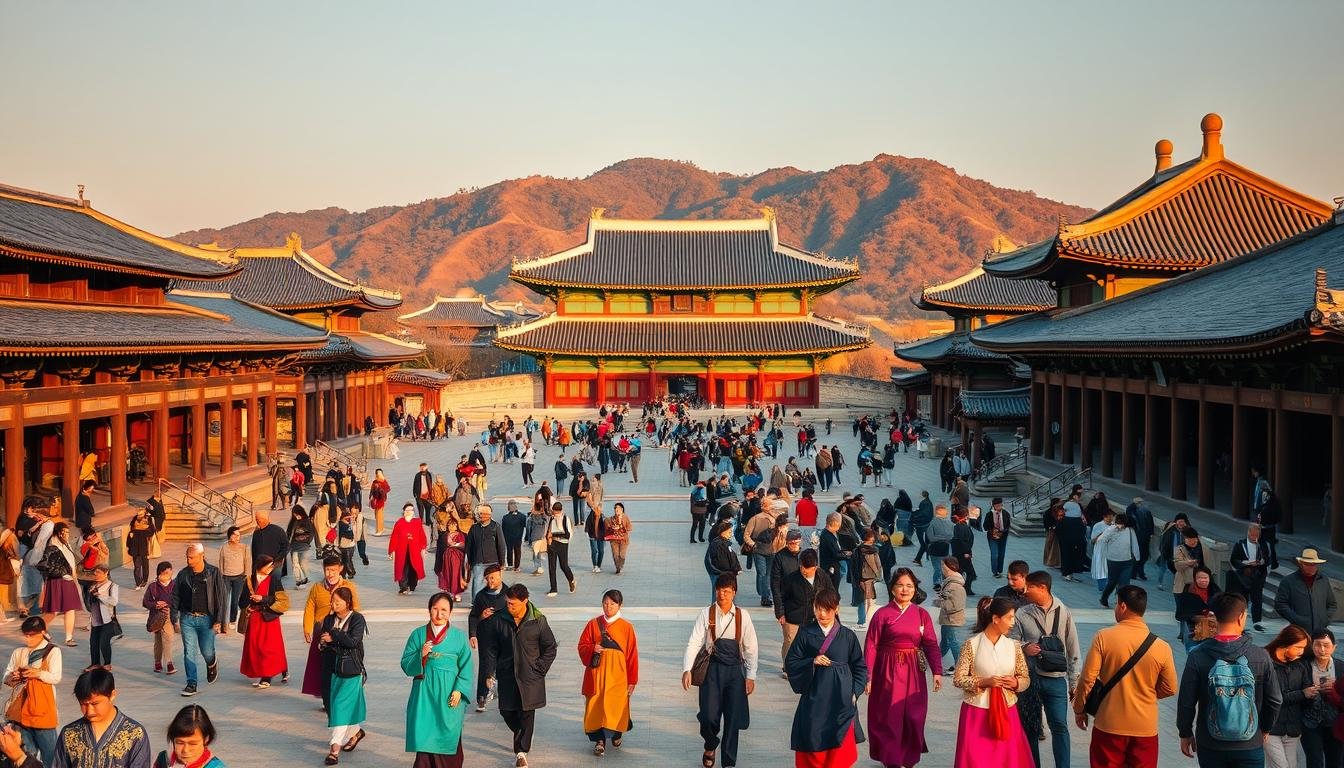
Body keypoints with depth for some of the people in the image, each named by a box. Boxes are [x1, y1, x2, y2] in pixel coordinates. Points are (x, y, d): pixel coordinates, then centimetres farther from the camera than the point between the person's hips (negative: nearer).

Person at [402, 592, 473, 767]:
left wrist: (459, 690, -10)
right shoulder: (418, 634, 5)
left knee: (447, 738, 3)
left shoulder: (459, 637, 3)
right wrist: (421, 656, -14)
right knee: (424, 738, -3)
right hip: (424, 695, 1)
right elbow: (405, 665, 4)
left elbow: (466, 667, 1)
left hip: (448, 697, -1)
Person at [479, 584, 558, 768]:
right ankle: (522, 740, 36)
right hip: (506, 675, 3)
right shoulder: (501, 620, -2)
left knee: (526, 715, 0)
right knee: (507, 712, 8)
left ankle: (521, 751, 10)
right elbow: (492, 649, 7)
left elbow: (550, 648, 1)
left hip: (530, 677, -3)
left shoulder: (538, 621, -9)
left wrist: (540, 669, -5)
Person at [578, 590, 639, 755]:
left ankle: (617, 734, 27)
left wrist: (632, 680, 1)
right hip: (596, 674, 1)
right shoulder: (593, 624, 3)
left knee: (616, 706, -2)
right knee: (596, 706, -1)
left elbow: (632, 654, 1)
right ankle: (600, 740, 12)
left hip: (617, 675, -1)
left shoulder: (626, 627, -1)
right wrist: (593, 649, -16)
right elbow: (582, 646, 7)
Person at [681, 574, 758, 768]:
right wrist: (687, 669, -19)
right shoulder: (706, 615, -3)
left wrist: (750, 676, -1)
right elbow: (694, 643, -8)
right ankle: (710, 746, 26)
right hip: (712, 669, -1)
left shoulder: (742, 616, 0)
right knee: (709, 716, -7)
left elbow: (751, 648, 3)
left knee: (733, 718, 3)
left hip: (735, 670, 1)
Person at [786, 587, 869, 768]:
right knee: (814, 747, 2)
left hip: (841, 699, 0)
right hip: (814, 698, 0)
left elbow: (860, 667, 11)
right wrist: (812, 662, -12)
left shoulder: (848, 636, 4)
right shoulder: (806, 634, 2)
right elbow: (790, 663, 3)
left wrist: (855, 692, 0)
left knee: (840, 746, -3)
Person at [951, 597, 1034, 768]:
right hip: (976, 712, -3)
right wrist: (983, 682, -19)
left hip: (1006, 712, 3)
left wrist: (1016, 683, -11)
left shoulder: (1014, 646, 3)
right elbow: (958, 679, -6)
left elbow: (1026, 678, 10)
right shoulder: (972, 644, -8)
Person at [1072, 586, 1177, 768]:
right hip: (1145, 728, 1)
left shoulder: (1103, 637, -12)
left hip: (1109, 726, -1)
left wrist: (1079, 709, 4)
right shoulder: (1161, 647, -7)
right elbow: (1170, 689, 2)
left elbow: (1087, 679, -11)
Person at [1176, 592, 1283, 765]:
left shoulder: (1197, 656, -11)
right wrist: (1264, 728, 18)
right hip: (1250, 745, 0)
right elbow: (1275, 700, 0)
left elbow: (1186, 701, -6)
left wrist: (1185, 733, 10)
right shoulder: (1260, 656, -9)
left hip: (1210, 746, 0)